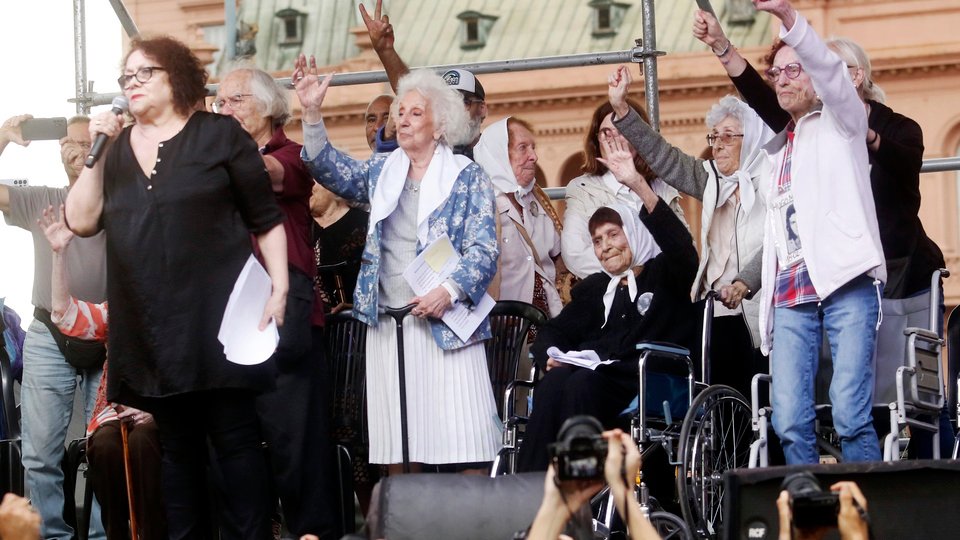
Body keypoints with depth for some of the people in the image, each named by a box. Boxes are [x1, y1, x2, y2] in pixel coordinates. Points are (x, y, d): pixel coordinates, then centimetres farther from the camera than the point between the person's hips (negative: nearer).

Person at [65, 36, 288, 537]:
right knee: (176, 445, 10)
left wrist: (278, 288, -9)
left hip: (217, 313, -5)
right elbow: (81, 221, 6)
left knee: (234, 437, -3)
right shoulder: (116, 149, 14)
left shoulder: (220, 135, 1)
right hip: (151, 326, 5)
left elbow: (266, 220, 0)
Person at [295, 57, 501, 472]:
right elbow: (333, 170, 4)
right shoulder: (382, 172, 16)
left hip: (445, 324, -4)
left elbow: (484, 249, -4)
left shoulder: (467, 177, 2)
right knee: (397, 454, 2)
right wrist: (312, 114, -9)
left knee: (464, 448, -10)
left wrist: (450, 291, -20)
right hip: (387, 326, 4)